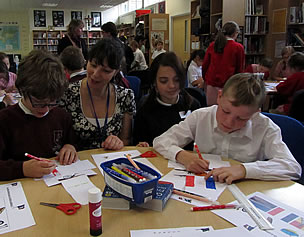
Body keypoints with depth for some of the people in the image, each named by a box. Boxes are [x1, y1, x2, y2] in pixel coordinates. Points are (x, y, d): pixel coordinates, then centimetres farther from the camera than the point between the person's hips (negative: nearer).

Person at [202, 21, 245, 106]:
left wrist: (205, 79, 22)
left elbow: (205, 65, 10)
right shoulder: (238, 47, -3)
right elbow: (240, 69, 2)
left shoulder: (212, 45, 6)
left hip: (211, 84, 4)